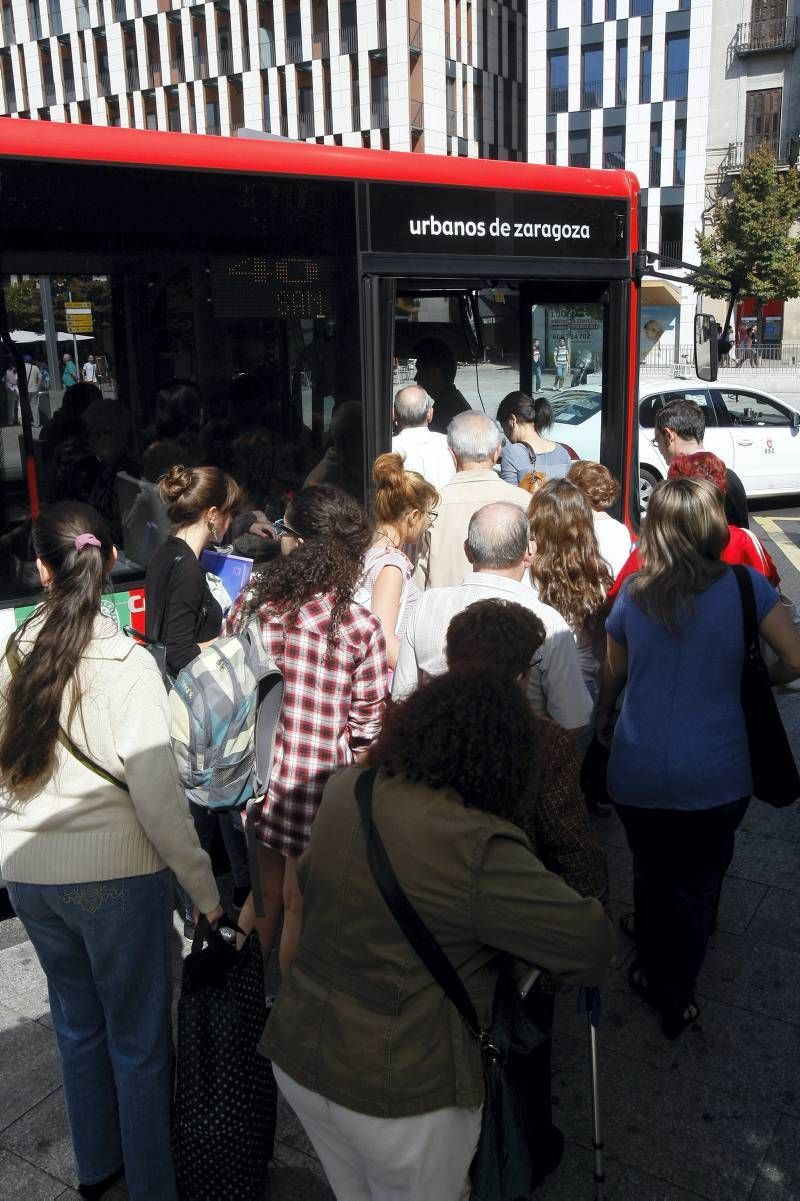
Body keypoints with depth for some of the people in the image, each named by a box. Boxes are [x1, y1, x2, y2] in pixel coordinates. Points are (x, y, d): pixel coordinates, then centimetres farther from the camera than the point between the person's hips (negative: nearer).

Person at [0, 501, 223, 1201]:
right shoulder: (127, 665, -17)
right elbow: (157, 798, -19)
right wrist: (207, 891, -12)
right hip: (113, 874, -5)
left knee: (78, 1024, 24)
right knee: (139, 1039, 12)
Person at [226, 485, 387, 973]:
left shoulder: (250, 603, -9)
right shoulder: (361, 626, -17)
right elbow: (367, 725, -10)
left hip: (256, 771, 4)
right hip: (319, 782, -3)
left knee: (263, 894, 23)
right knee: (300, 904, 15)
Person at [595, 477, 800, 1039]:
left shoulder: (633, 593, -2)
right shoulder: (744, 586, -9)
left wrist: (603, 722, 29)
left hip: (637, 772, 1)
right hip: (716, 776, -1)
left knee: (651, 870, 21)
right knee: (698, 879, 20)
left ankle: (655, 966, 41)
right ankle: (675, 993, 39)